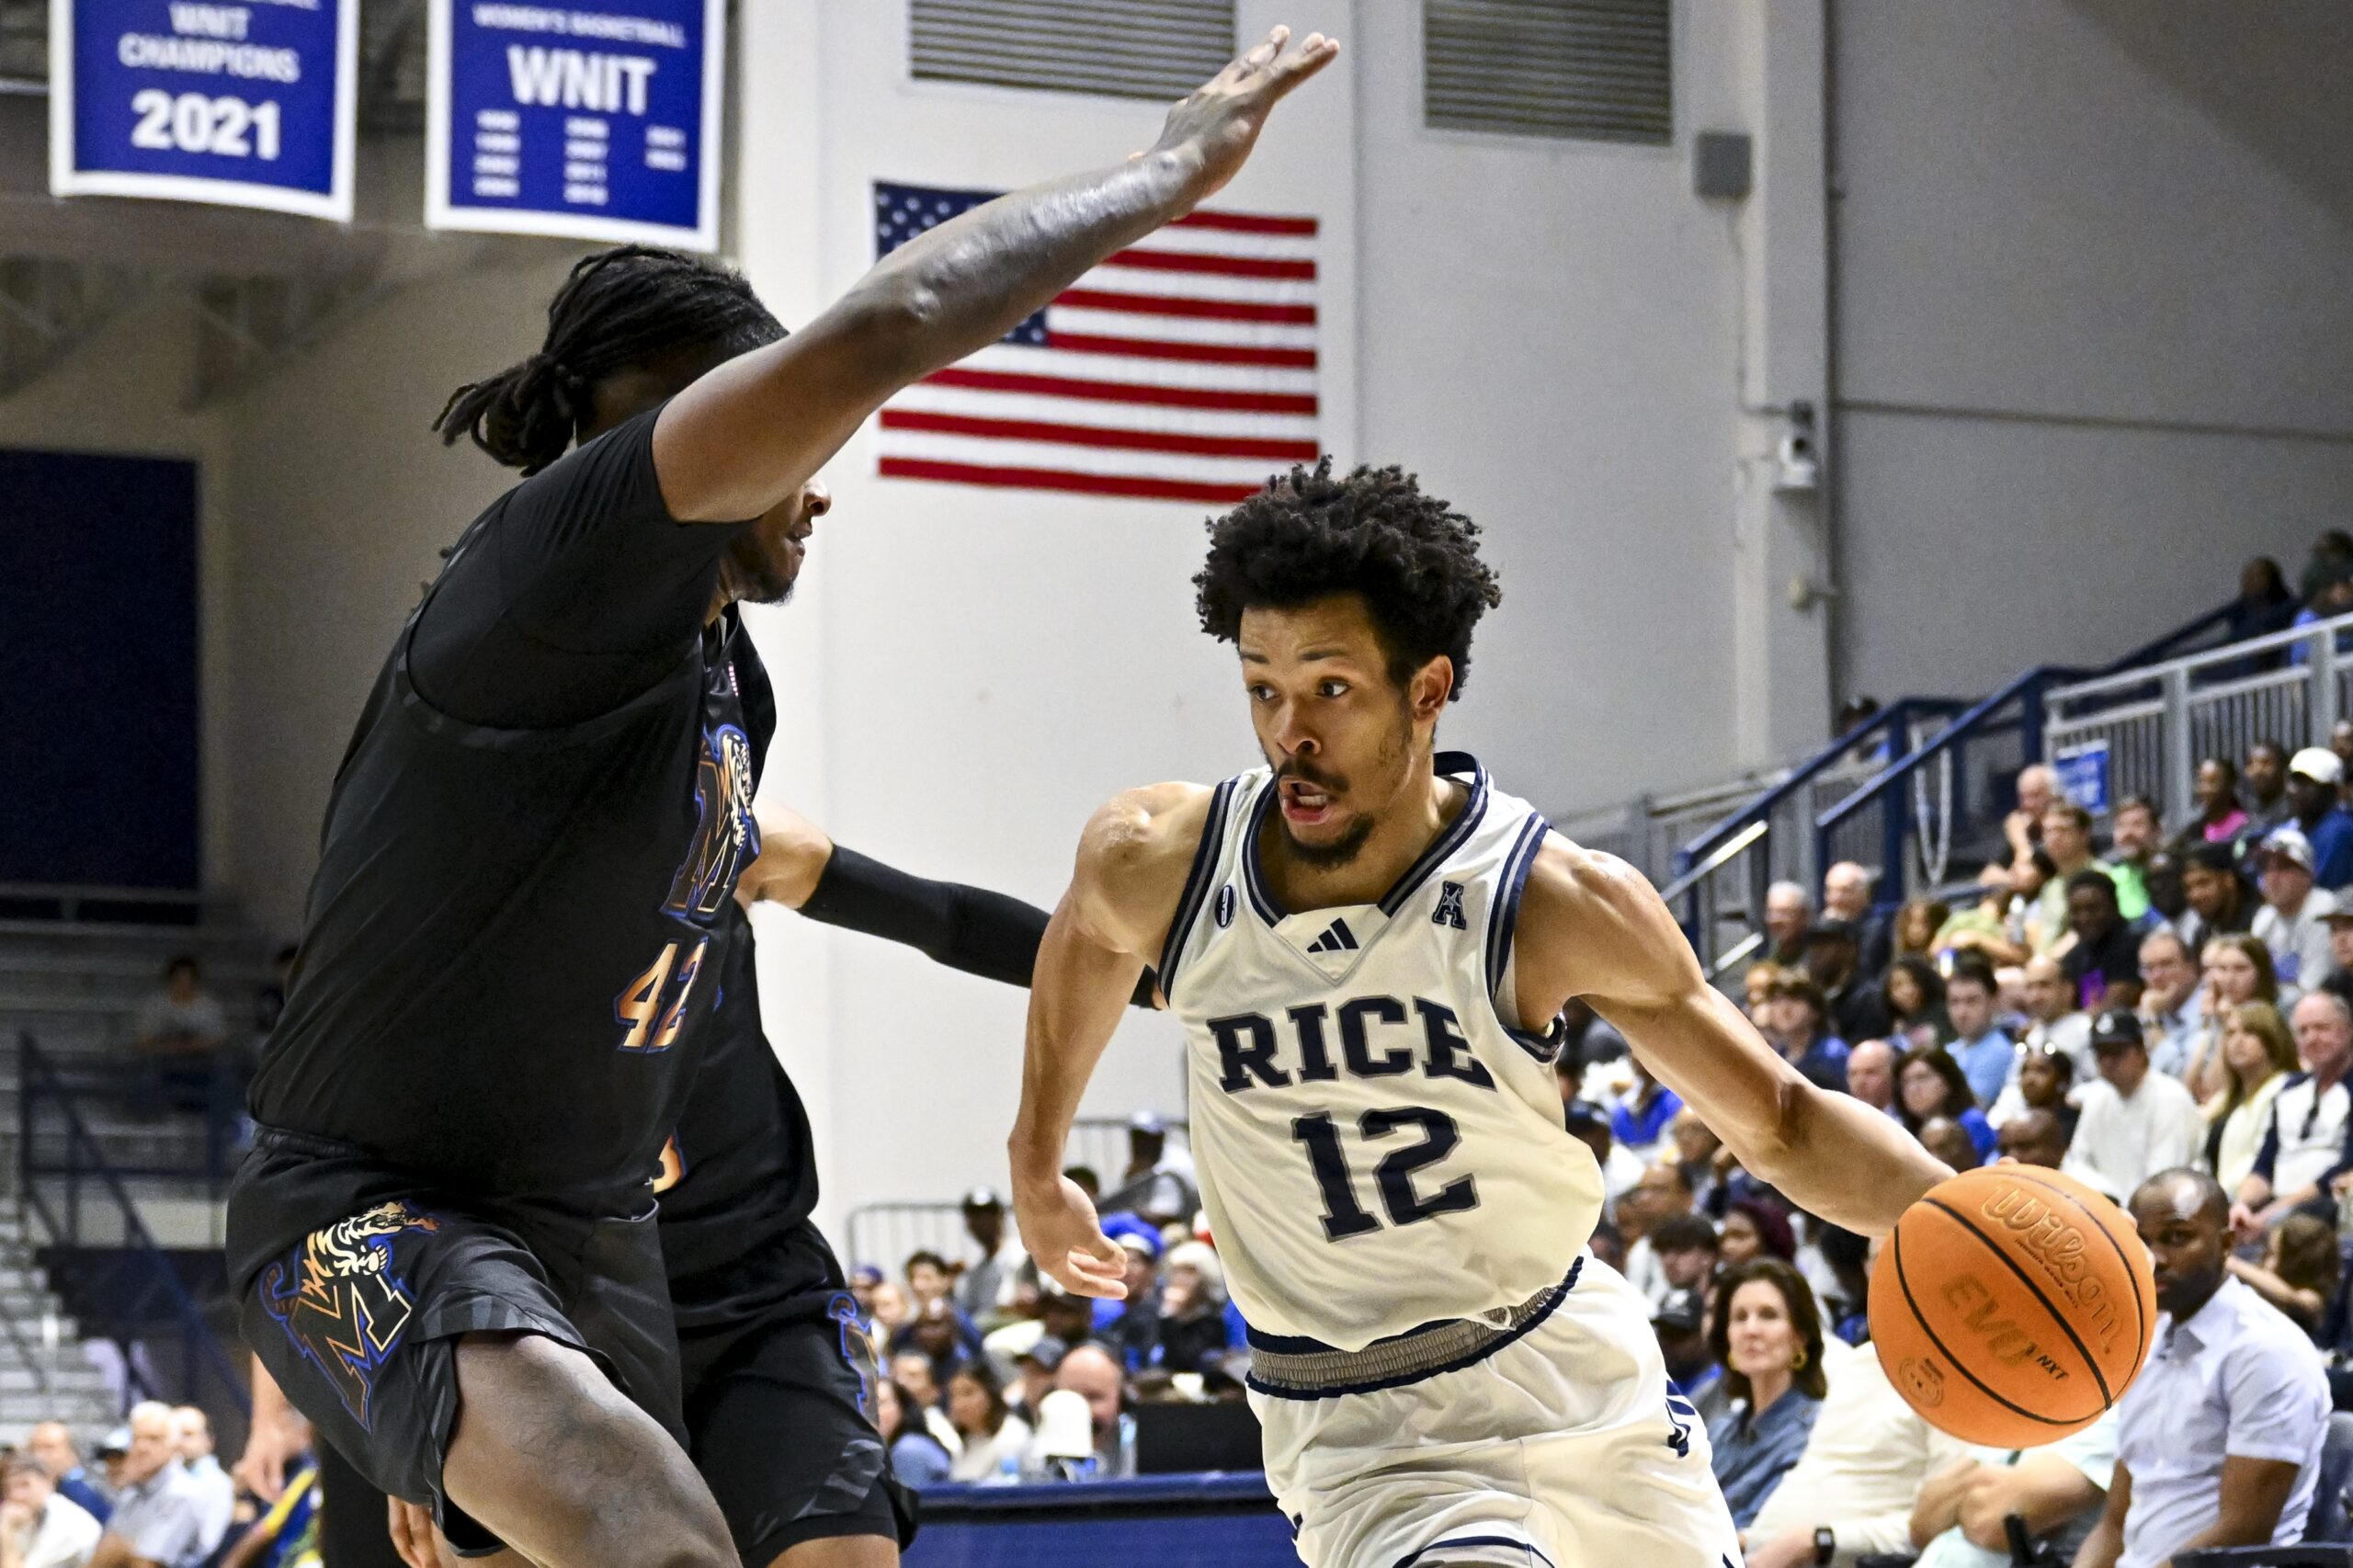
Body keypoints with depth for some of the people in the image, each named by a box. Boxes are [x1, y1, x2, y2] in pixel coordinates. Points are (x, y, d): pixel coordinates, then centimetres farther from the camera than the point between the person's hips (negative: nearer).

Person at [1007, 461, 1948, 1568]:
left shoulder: (1555, 903, -16)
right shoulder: (1158, 864, -12)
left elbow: (1779, 1122, -9)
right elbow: (1085, 938, 15)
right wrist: (1036, 1167, 27)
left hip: (1571, 1372, 2)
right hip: (1361, 1436, -2)